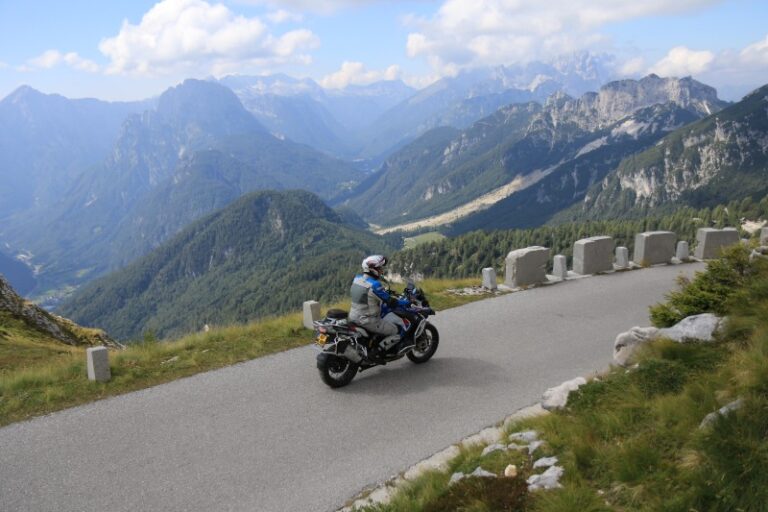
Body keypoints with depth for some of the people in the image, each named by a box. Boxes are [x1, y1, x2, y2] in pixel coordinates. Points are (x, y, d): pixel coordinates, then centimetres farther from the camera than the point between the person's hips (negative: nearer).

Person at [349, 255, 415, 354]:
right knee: (400, 331, -3)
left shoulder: (357, 278, 2)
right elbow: (391, 302, -18)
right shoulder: (374, 285, -23)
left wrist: (386, 292, 26)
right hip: (368, 321, -9)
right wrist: (407, 302, -3)